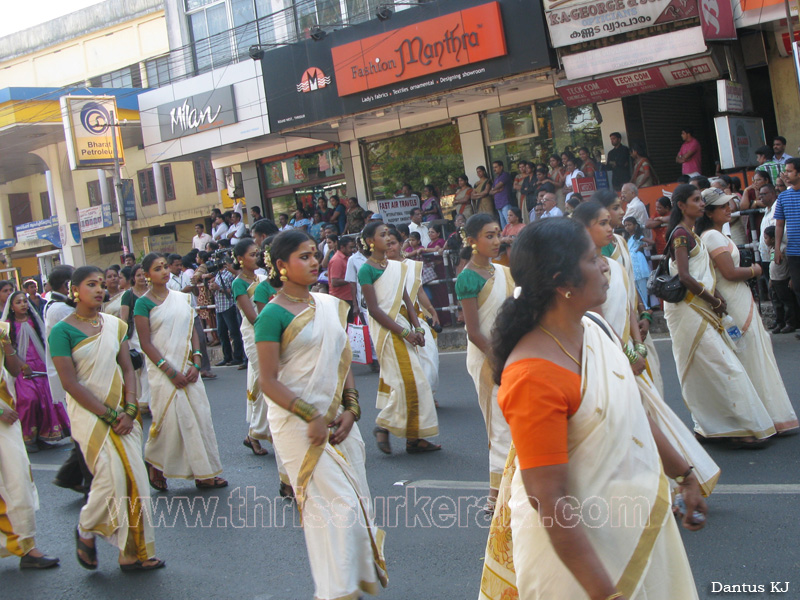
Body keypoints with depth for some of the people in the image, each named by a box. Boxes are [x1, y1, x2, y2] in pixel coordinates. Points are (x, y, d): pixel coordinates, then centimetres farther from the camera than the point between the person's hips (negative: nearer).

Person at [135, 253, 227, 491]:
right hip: (163, 372, -5)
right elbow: (146, 343, -9)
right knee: (169, 421, -4)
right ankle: (155, 466, 20)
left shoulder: (182, 298, 10)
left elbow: (193, 332, 12)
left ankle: (203, 474, 11)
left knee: (200, 417, 3)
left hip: (188, 369, 5)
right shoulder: (144, 303, -5)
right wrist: (171, 372, -13)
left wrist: (195, 364, -2)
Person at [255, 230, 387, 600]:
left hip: (337, 418, 6)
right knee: (335, 503, -8)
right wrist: (311, 417, -17)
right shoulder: (274, 315, -10)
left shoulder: (331, 306, 9)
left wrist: (350, 409, 0)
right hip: (296, 421, -6)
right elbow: (269, 382, -12)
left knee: (357, 499, 7)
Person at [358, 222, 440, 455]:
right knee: (408, 381, -10)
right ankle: (383, 425, 6)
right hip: (386, 330, -7)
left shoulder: (396, 266, 13)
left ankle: (414, 438, 11)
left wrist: (417, 328, 0)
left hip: (403, 327, 7)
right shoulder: (366, 270, -8)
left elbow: (406, 300, 13)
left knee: (405, 381, 6)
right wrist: (404, 332, -15)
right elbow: (374, 309, -12)